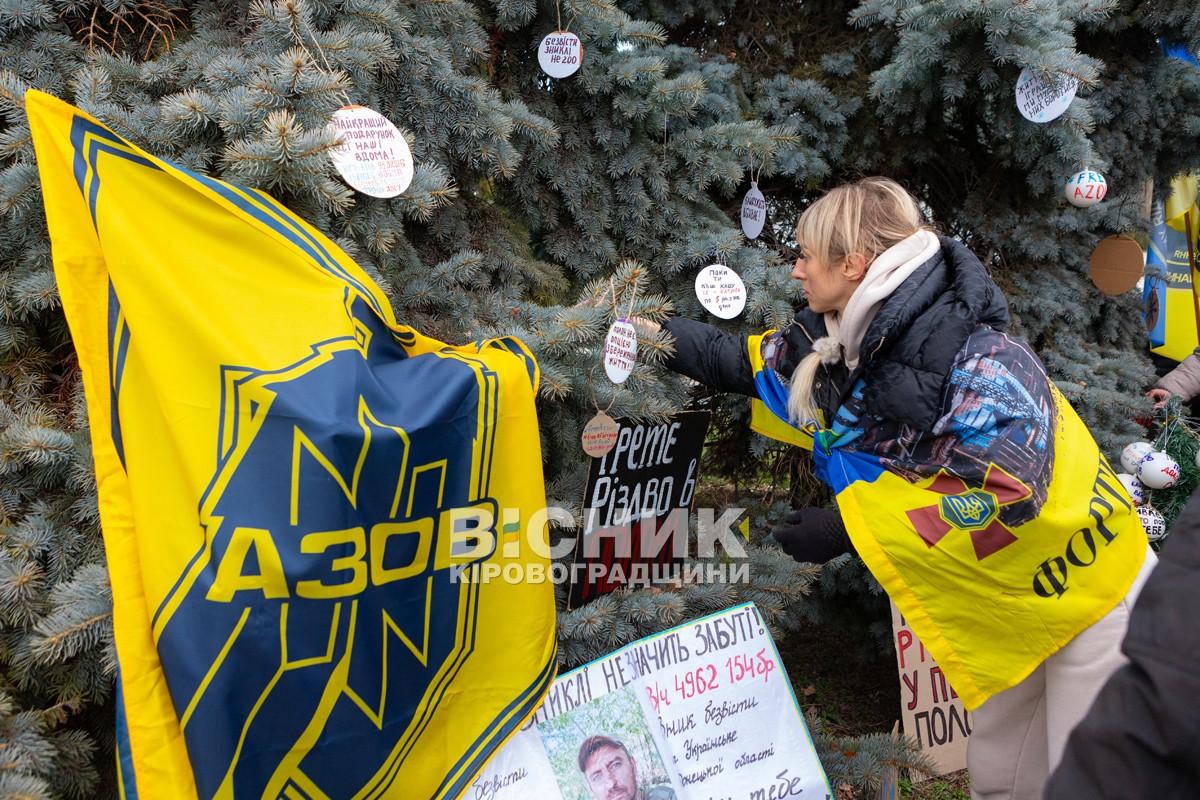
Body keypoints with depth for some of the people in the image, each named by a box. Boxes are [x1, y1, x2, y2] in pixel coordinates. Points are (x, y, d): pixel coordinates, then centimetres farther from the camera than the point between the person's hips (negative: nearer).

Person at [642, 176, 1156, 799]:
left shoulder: (975, 354, -28)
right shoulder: (838, 344, -4)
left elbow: (1006, 489, -34)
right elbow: (747, 363, 10)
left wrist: (848, 524, -31)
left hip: (1091, 599, -7)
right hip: (1008, 608, 7)